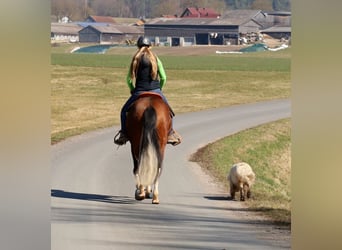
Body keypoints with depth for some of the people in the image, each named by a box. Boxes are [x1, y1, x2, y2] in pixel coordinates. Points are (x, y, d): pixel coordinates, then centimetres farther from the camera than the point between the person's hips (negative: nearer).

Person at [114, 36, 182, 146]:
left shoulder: (136, 59, 0)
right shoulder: (156, 59, 1)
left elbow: (129, 79, -1)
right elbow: (163, 78, -1)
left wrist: (132, 90, 16)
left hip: (139, 92, 0)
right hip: (155, 91, 0)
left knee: (125, 111, 20)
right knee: (168, 111, 23)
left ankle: (123, 134, 14)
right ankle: (170, 134, 21)